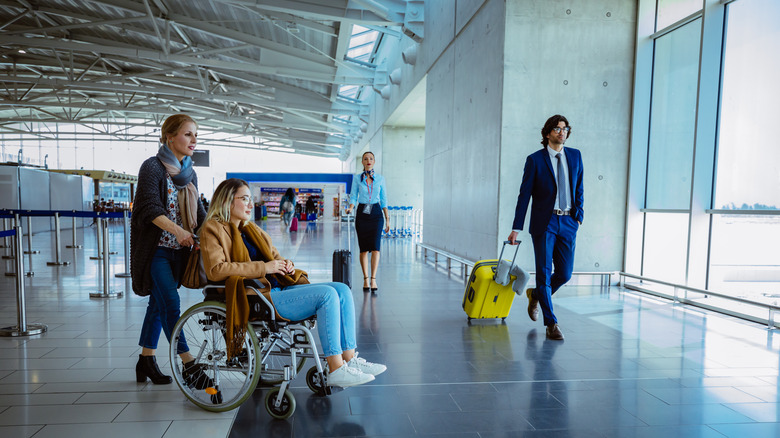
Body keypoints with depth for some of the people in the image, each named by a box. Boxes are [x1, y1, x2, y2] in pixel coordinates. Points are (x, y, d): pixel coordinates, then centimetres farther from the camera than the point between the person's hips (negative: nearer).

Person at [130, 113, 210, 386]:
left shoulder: (189, 173, 11)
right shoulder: (152, 167, -9)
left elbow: (199, 211, 12)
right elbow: (150, 208, -20)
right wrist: (177, 229, -32)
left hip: (177, 250, 7)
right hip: (155, 249, -7)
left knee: (158, 304, 13)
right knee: (171, 303, -11)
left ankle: (146, 360, 24)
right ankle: (189, 365, -6)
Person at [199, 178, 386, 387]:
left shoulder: (251, 229, 24)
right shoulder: (213, 230, 0)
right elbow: (215, 270, -15)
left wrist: (285, 264, 6)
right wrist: (263, 268, -16)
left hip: (280, 288, 9)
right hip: (256, 298, -8)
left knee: (342, 290, -8)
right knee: (327, 294, -25)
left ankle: (350, 360, -9)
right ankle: (336, 370, -22)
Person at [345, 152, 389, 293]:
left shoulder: (380, 178, 6)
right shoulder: (356, 178, 5)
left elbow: (384, 199, 8)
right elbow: (353, 197, 5)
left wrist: (387, 219, 4)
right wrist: (350, 207, -18)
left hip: (376, 213, 0)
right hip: (362, 213, 0)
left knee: (375, 246, -11)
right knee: (363, 248, 1)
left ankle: (373, 279, -9)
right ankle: (365, 279, 11)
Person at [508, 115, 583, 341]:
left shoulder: (575, 156, 11)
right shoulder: (535, 159, -2)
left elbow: (579, 188, 17)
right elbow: (524, 195, -3)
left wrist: (579, 216, 7)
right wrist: (516, 228, -6)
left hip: (568, 223, 4)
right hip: (544, 223, -4)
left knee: (565, 274, 5)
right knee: (544, 272, -2)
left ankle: (536, 294, 35)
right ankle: (551, 324, 9)